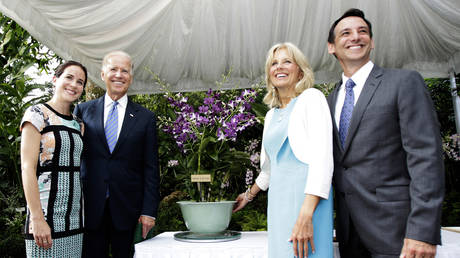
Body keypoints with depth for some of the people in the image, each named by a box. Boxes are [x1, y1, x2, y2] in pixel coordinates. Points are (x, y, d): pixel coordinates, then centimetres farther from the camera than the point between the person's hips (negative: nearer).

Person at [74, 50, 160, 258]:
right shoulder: (83, 110, 7)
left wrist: (149, 211, -3)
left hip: (128, 209, 0)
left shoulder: (145, 117, 5)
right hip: (89, 208, 1)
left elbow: (151, 169, 3)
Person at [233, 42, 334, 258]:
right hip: (278, 200, 6)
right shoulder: (271, 114, 18)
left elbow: (322, 159, -12)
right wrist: (248, 196, 40)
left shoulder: (311, 98, -1)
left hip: (307, 198, -6)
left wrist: (306, 214, -21)